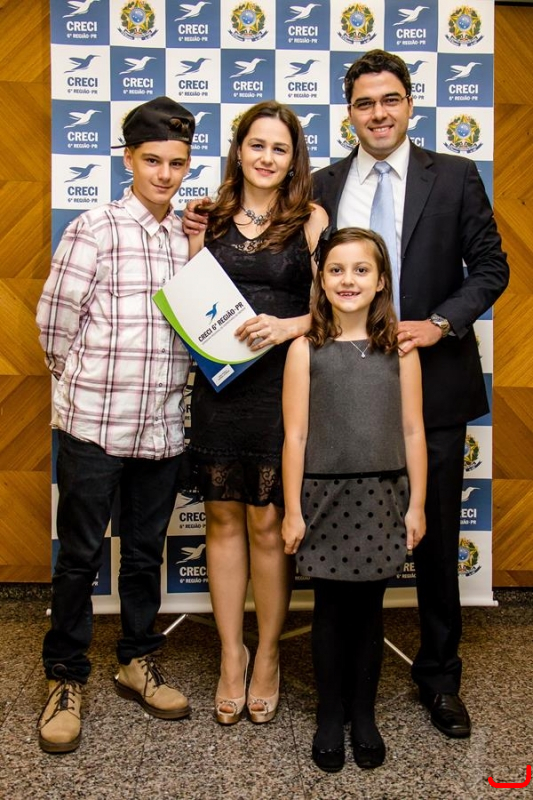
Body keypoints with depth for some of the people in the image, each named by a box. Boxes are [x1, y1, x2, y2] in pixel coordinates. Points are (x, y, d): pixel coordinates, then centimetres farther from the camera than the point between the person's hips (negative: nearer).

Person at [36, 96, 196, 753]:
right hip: (94, 425, -4)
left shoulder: (190, 237, 8)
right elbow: (54, 319, -6)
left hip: (163, 426, 5)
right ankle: (65, 682, 24)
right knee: (80, 556, 7)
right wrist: (89, 383, 4)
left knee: (146, 551, 16)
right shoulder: (95, 229, -6)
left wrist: (164, 383, 6)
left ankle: (138, 662, 34)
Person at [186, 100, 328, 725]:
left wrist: (288, 326, -19)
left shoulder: (311, 220, 2)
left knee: (268, 524, 2)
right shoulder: (210, 219, 11)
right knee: (223, 520, 8)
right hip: (217, 387, 3)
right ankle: (231, 655, 25)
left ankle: (267, 657, 23)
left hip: (281, 387, -3)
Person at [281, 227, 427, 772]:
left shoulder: (399, 347, 0)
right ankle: (330, 716, 30)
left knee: (368, 610, 13)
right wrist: (292, 510, -3)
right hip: (326, 496, -1)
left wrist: (416, 504, 1)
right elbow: (295, 436, -3)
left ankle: (364, 715, 31)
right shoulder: (306, 349, -4)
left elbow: (412, 431, 2)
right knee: (330, 610, 11)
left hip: (383, 497, 1)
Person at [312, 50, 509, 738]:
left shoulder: (454, 177, 2)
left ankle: (439, 677, 30)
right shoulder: (322, 187, 7)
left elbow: (491, 267, 1)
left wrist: (440, 323, -12)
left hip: (432, 382, -1)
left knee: (435, 541, 10)